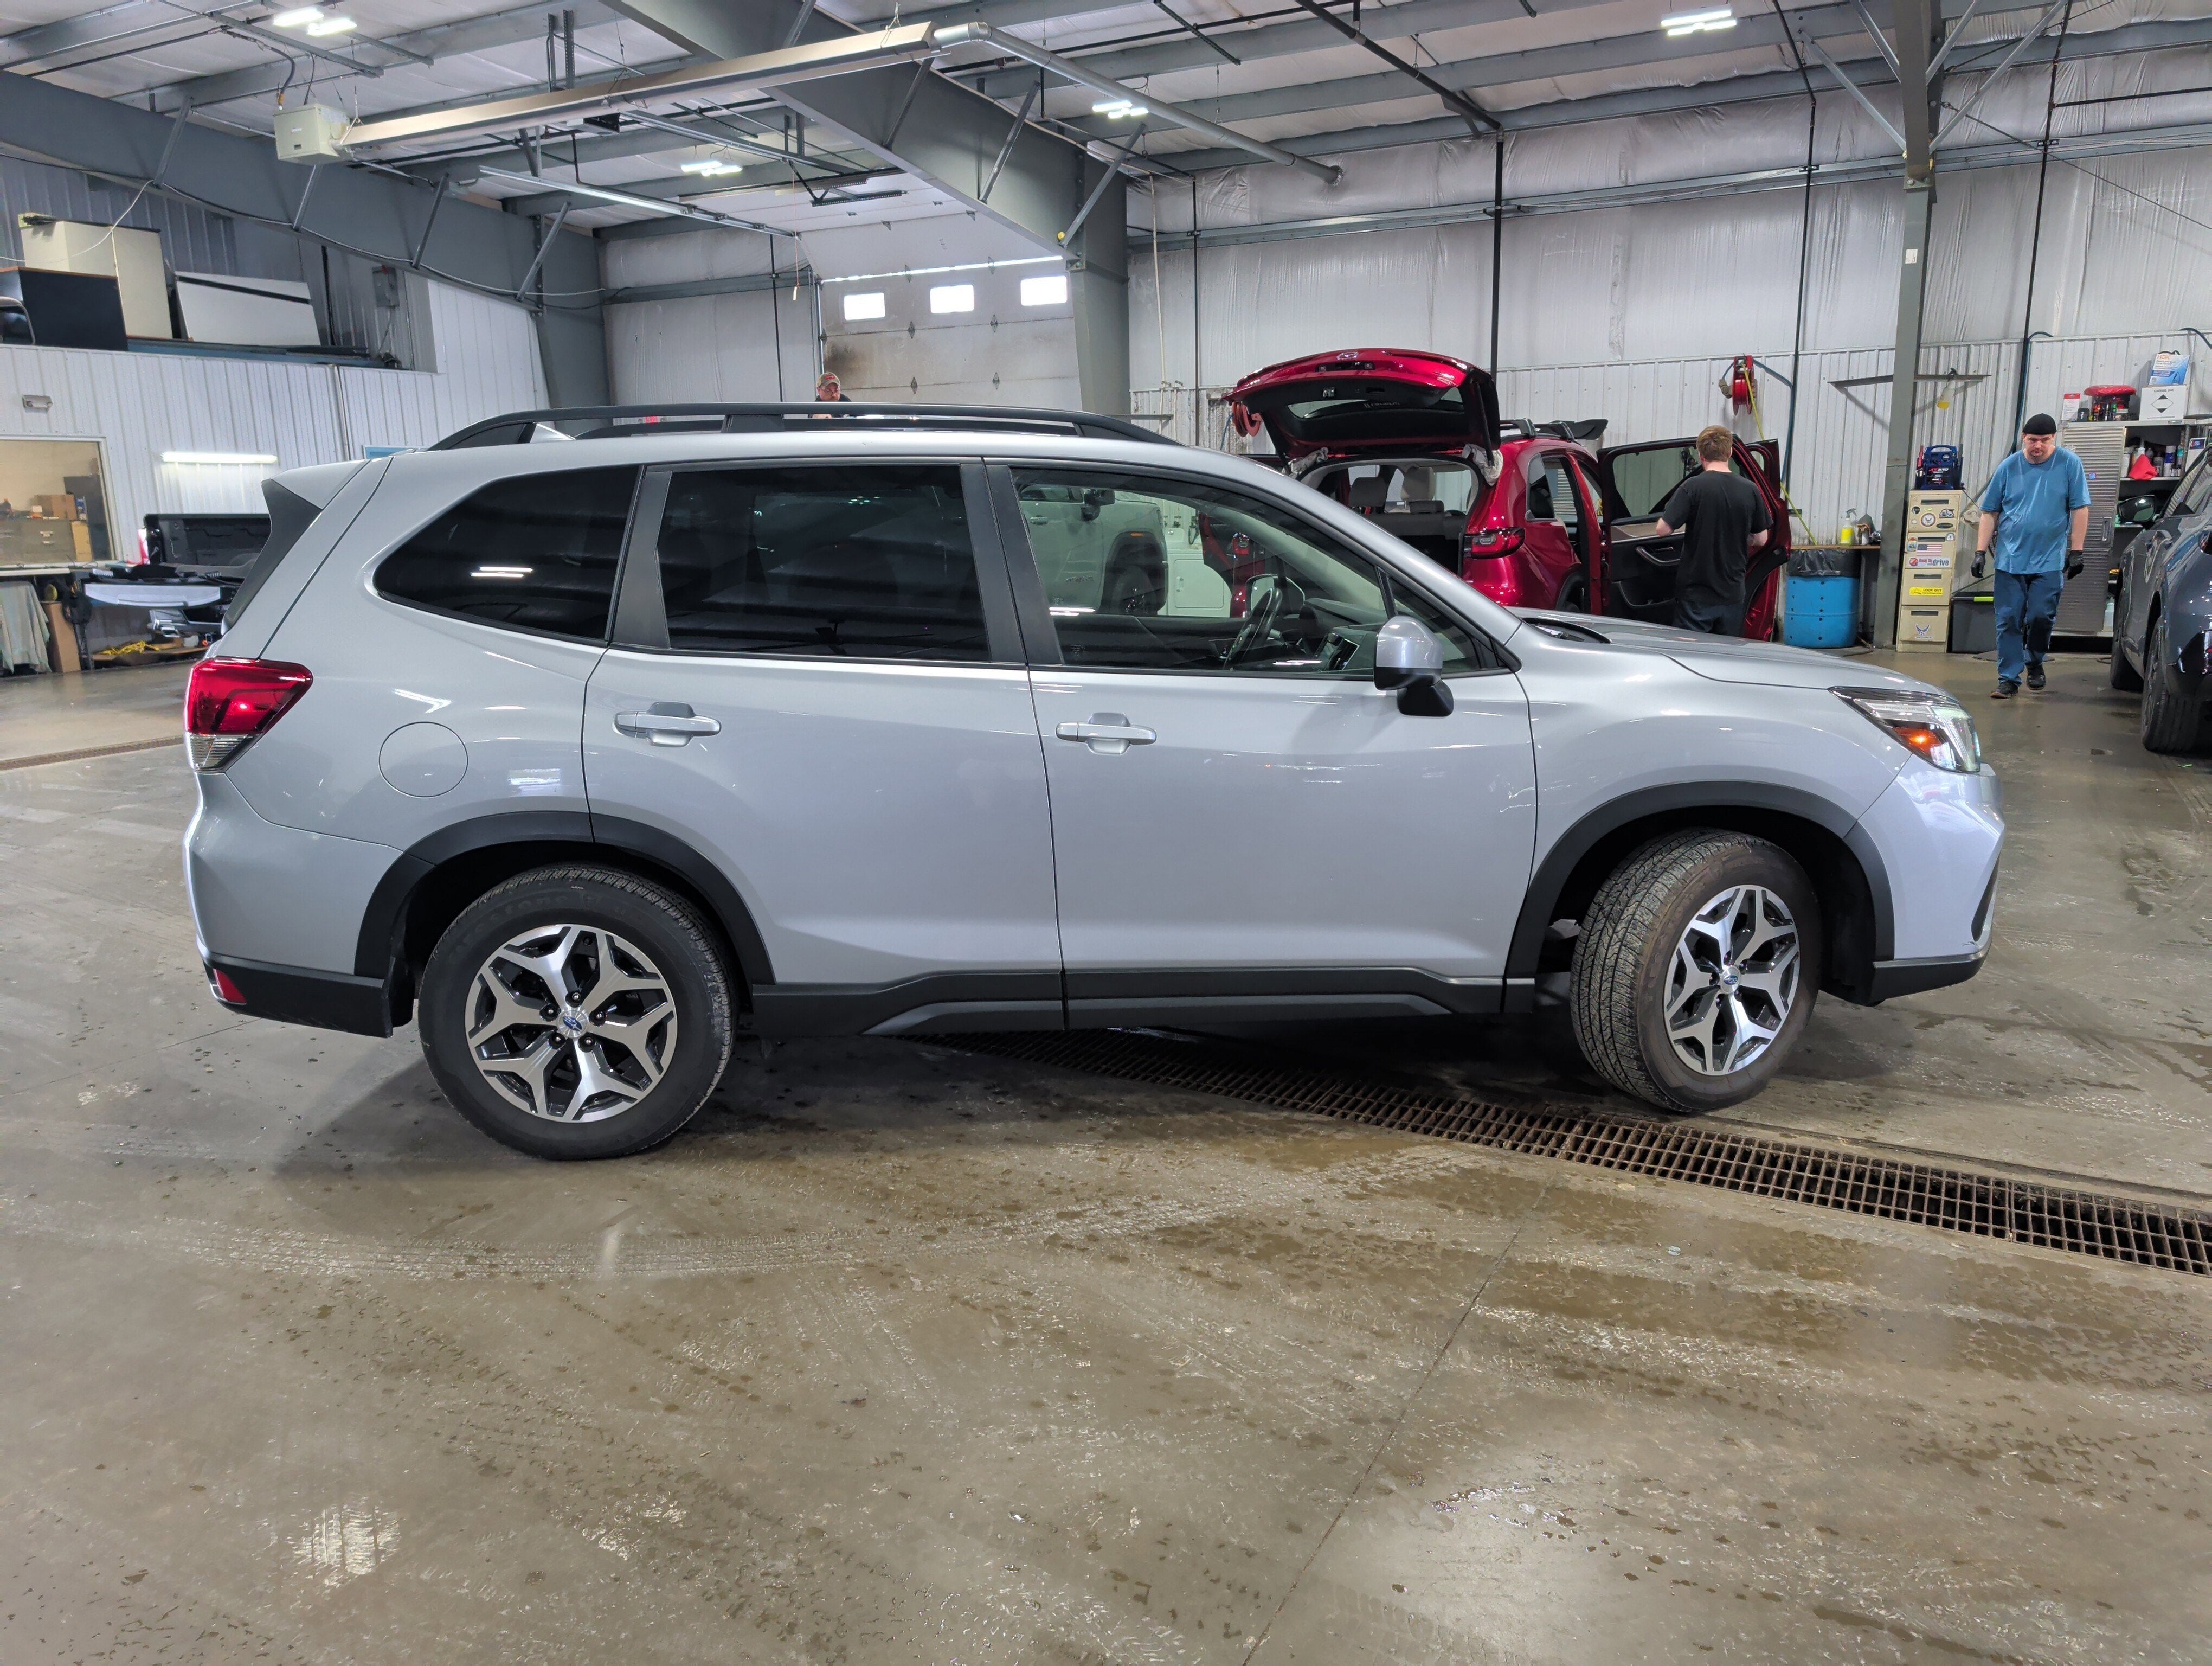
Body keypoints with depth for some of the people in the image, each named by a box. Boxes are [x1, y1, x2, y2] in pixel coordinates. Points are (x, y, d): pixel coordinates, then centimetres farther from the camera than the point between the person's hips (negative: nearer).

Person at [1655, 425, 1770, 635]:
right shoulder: (1750, 490, 1)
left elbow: (1663, 529, -12)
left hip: (1696, 594, -4)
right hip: (1733, 593, 4)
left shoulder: (1693, 487, -11)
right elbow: (1761, 540, 8)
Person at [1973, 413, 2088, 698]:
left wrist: (2076, 550, -4)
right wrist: (1981, 551, 1)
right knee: (2008, 621, 1)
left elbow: (2080, 509, 1)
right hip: (2010, 559, 1)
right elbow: (1990, 512, 7)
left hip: (2049, 560, -1)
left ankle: (2035, 662, 25)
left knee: (2041, 617, -2)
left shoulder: (2069, 464, 1)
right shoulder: (2008, 467, 5)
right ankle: (2008, 679, 7)